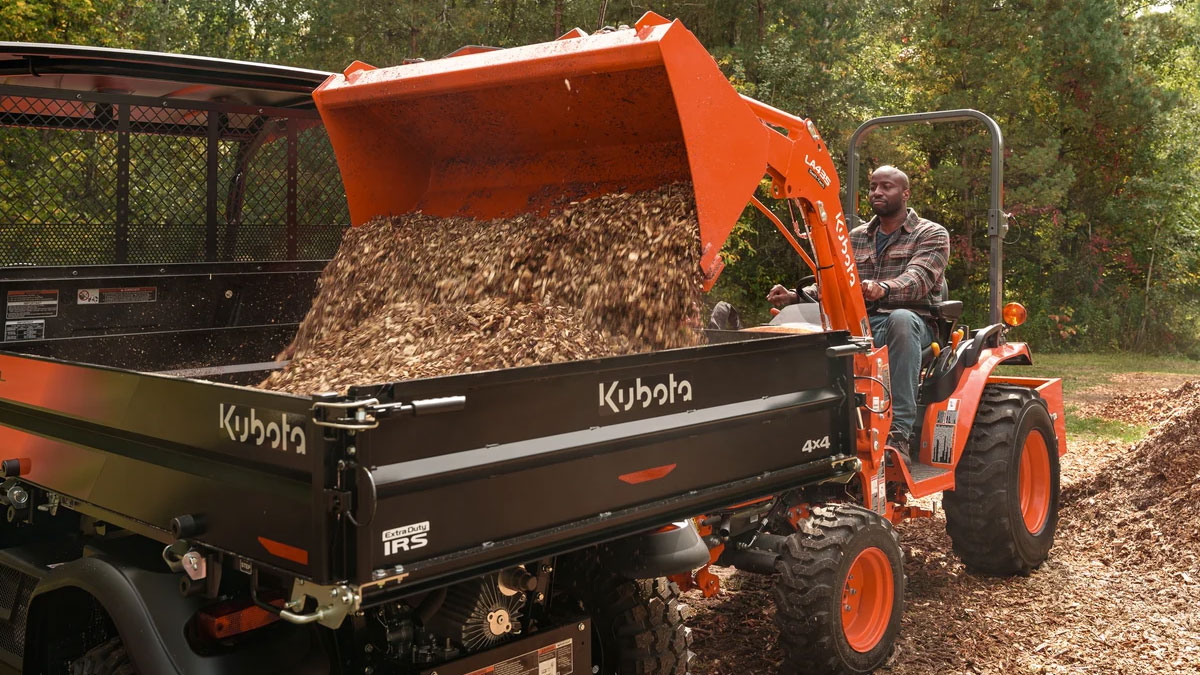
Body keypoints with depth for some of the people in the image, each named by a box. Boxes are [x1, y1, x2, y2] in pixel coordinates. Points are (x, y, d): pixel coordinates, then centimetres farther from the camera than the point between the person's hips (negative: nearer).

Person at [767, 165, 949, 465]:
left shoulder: (932, 234, 7)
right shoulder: (856, 238, 22)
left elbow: (918, 279, -13)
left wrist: (883, 289, -37)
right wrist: (794, 296, -10)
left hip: (912, 322, -3)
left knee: (900, 320, -42)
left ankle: (898, 433, -45)